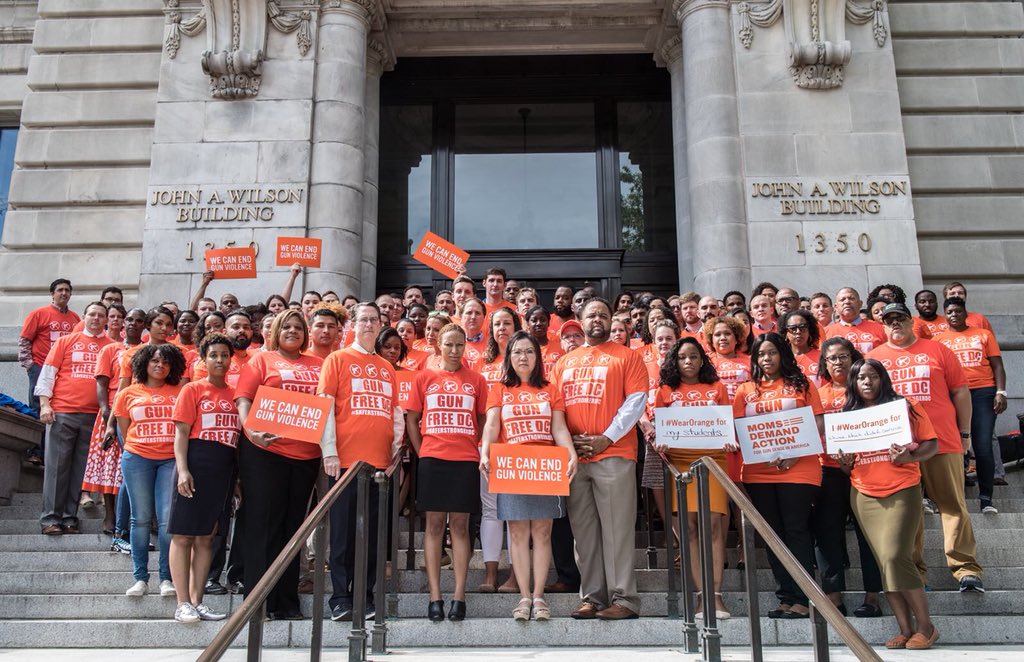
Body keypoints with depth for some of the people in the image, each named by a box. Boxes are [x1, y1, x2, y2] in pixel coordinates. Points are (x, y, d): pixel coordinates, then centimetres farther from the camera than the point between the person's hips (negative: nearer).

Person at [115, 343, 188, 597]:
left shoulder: (179, 392, 8)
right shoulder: (128, 394, 10)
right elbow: (124, 431, 15)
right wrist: (133, 449, 8)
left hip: (171, 459, -1)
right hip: (137, 458, 1)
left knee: (167, 519, -6)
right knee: (141, 518, 3)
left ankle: (166, 578, 0)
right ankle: (140, 578, 10)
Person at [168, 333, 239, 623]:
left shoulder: (235, 394, 13)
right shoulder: (193, 390, 1)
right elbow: (181, 433, -4)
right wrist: (182, 470, -15)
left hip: (224, 469, 5)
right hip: (196, 465, -4)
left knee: (206, 536, 9)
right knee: (183, 535, -1)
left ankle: (197, 602, 15)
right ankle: (183, 604, 5)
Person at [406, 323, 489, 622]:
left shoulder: (476, 380, 8)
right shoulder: (424, 378, 7)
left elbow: (484, 421, 12)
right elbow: (411, 420, 10)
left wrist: (479, 451, 2)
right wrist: (421, 452, 3)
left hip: (465, 460, 0)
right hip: (432, 460, 0)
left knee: (460, 525, 2)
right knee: (434, 525, 2)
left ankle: (459, 596, 6)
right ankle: (435, 597, 6)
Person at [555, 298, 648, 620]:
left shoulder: (627, 357, 5)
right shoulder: (564, 362, 18)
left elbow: (636, 401, -4)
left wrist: (606, 439, -11)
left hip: (613, 455, -4)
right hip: (573, 457, 5)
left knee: (617, 528, -3)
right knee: (584, 531, 7)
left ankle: (624, 599, 2)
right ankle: (592, 597, 14)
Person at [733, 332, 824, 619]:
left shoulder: (801, 385, 6)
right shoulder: (746, 391, 12)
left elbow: (817, 424, 1)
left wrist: (795, 453, -13)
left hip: (798, 469, -3)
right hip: (758, 471, 3)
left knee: (796, 531, -3)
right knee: (774, 534, 7)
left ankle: (801, 600, 2)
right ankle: (786, 598, 13)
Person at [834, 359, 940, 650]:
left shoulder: (905, 407, 2)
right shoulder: (849, 415, 10)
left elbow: (931, 444, -1)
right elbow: (846, 462, 17)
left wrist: (910, 456, -19)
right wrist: (845, 462, -6)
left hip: (902, 491, -4)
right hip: (864, 496, 4)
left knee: (895, 556, -14)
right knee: (884, 561, 2)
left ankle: (925, 625, 1)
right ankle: (905, 629, 9)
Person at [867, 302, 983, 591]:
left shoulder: (936, 350, 8)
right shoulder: (873, 358, 10)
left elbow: (960, 391, 9)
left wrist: (964, 433, 8)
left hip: (942, 443, -1)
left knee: (953, 505, 1)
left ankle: (966, 568, 5)